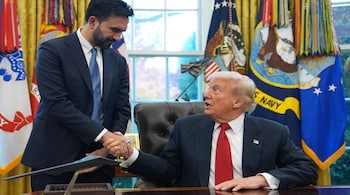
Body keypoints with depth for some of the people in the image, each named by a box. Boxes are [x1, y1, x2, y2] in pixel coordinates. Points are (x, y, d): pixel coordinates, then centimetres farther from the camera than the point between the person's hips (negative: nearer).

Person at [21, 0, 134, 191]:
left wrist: (107, 149, -9)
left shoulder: (118, 62, 10)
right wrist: (103, 135, -22)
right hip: (54, 159, -4)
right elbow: (56, 103, -17)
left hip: (98, 161, 4)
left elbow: (122, 110, 8)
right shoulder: (52, 51, -7)